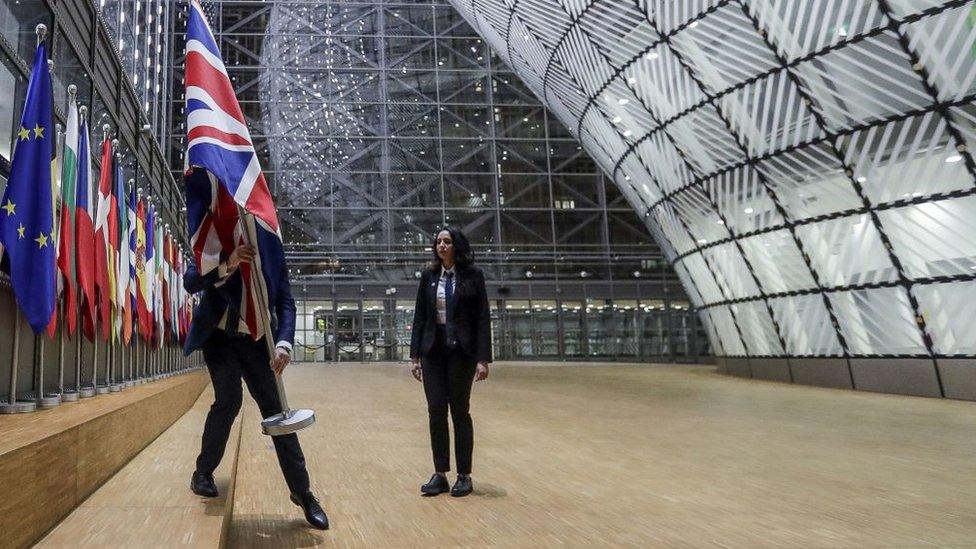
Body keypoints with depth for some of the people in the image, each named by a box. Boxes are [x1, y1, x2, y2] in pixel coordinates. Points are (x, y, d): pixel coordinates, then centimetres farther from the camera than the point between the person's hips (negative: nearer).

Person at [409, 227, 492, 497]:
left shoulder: (473, 274, -3)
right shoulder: (429, 276, 6)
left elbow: (483, 318, -5)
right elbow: (419, 317, 8)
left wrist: (483, 358, -11)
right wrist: (415, 356, 4)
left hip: (461, 351, -3)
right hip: (432, 351, 3)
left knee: (460, 411, 4)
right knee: (436, 412, 2)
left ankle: (464, 476, 16)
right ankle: (440, 474, 13)